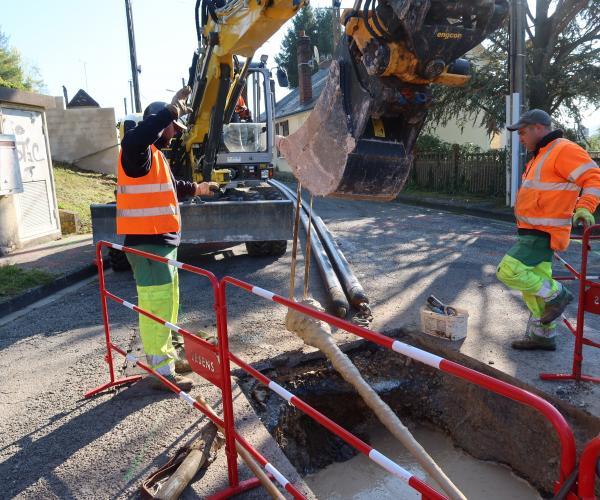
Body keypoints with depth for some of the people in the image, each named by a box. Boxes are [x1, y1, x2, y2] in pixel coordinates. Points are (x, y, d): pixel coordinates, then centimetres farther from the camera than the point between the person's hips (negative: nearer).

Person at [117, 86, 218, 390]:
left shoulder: (156, 154, 20)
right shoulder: (138, 151, -12)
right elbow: (134, 138, -38)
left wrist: (196, 188, 39)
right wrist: (172, 110, -34)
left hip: (163, 240, 11)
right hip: (146, 243, -11)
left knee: (168, 301, 19)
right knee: (156, 303, -7)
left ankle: (168, 354, 33)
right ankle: (161, 371, 1)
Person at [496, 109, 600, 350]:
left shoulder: (564, 150, -13)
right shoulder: (542, 155, 18)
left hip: (543, 234, -10)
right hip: (535, 232, 10)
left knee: (508, 272, -17)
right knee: (534, 286, 14)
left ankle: (556, 294, 4)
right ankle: (543, 335, 26)